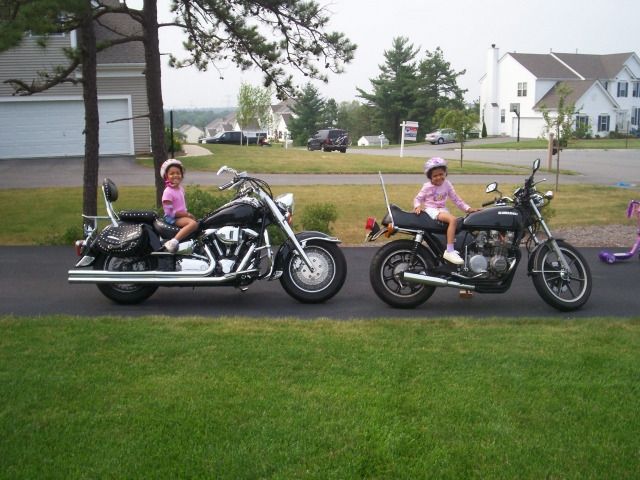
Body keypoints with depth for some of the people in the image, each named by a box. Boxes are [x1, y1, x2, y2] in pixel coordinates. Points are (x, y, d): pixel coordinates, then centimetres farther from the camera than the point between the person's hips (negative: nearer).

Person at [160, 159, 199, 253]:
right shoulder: (168, 192, -16)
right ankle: (173, 242, -42)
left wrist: (187, 213, 2)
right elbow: (169, 212, -19)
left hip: (182, 215, 9)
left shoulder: (180, 189, 10)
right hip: (172, 218, -9)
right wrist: (187, 215, -16)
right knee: (193, 224, -29)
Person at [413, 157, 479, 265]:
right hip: (431, 210, -7)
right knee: (452, 220, -31)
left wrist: (468, 209, 2)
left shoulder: (447, 184, 7)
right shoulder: (427, 187, -5)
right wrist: (417, 206, -22)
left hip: (442, 209, 7)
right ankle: (449, 251, -37)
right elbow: (418, 198, 1)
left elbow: (456, 199, 10)